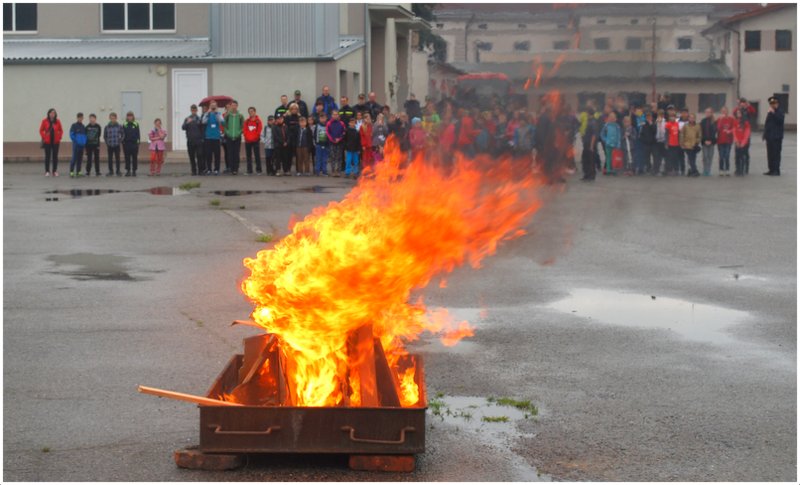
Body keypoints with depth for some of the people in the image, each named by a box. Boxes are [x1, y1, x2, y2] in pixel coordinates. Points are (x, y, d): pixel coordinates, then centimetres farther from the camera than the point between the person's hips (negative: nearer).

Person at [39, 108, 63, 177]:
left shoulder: (57, 122, 0)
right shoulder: (45, 121, -4)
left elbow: (61, 130, 9)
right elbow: (41, 130, 3)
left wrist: (59, 137, -1)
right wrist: (44, 137, -6)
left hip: (55, 142, 1)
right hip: (47, 141, -1)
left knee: (55, 156, 5)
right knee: (47, 156, 2)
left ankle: (55, 171, 12)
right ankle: (47, 171, 7)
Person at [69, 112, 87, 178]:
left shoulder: (83, 127, 12)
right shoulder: (74, 126, -4)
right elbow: (71, 135, -7)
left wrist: (85, 142, 2)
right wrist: (75, 141, -11)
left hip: (82, 145, 5)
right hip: (76, 145, -5)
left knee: (80, 159, 8)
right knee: (74, 158, -8)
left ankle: (78, 172, 14)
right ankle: (71, 171, -5)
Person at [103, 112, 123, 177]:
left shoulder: (119, 126, -1)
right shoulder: (107, 127, 2)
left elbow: (122, 134, 7)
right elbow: (105, 136, 11)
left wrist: (120, 141, 0)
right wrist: (107, 143, 3)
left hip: (117, 145, -1)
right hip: (110, 145, 1)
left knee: (117, 158, 4)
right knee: (110, 159, 5)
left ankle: (118, 171, 11)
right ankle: (110, 171, 14)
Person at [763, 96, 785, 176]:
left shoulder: (779, 112, -6)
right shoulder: (770, 113, 19)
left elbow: (780, 120, -24)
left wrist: (773, 113, -28)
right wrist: (765, 134, 21)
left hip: (776, 137, -8)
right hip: (769, 137, 8)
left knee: (776, 154, -9)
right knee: (770, 154, 10)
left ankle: (776, 170, -9)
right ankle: (771, 170, 16)